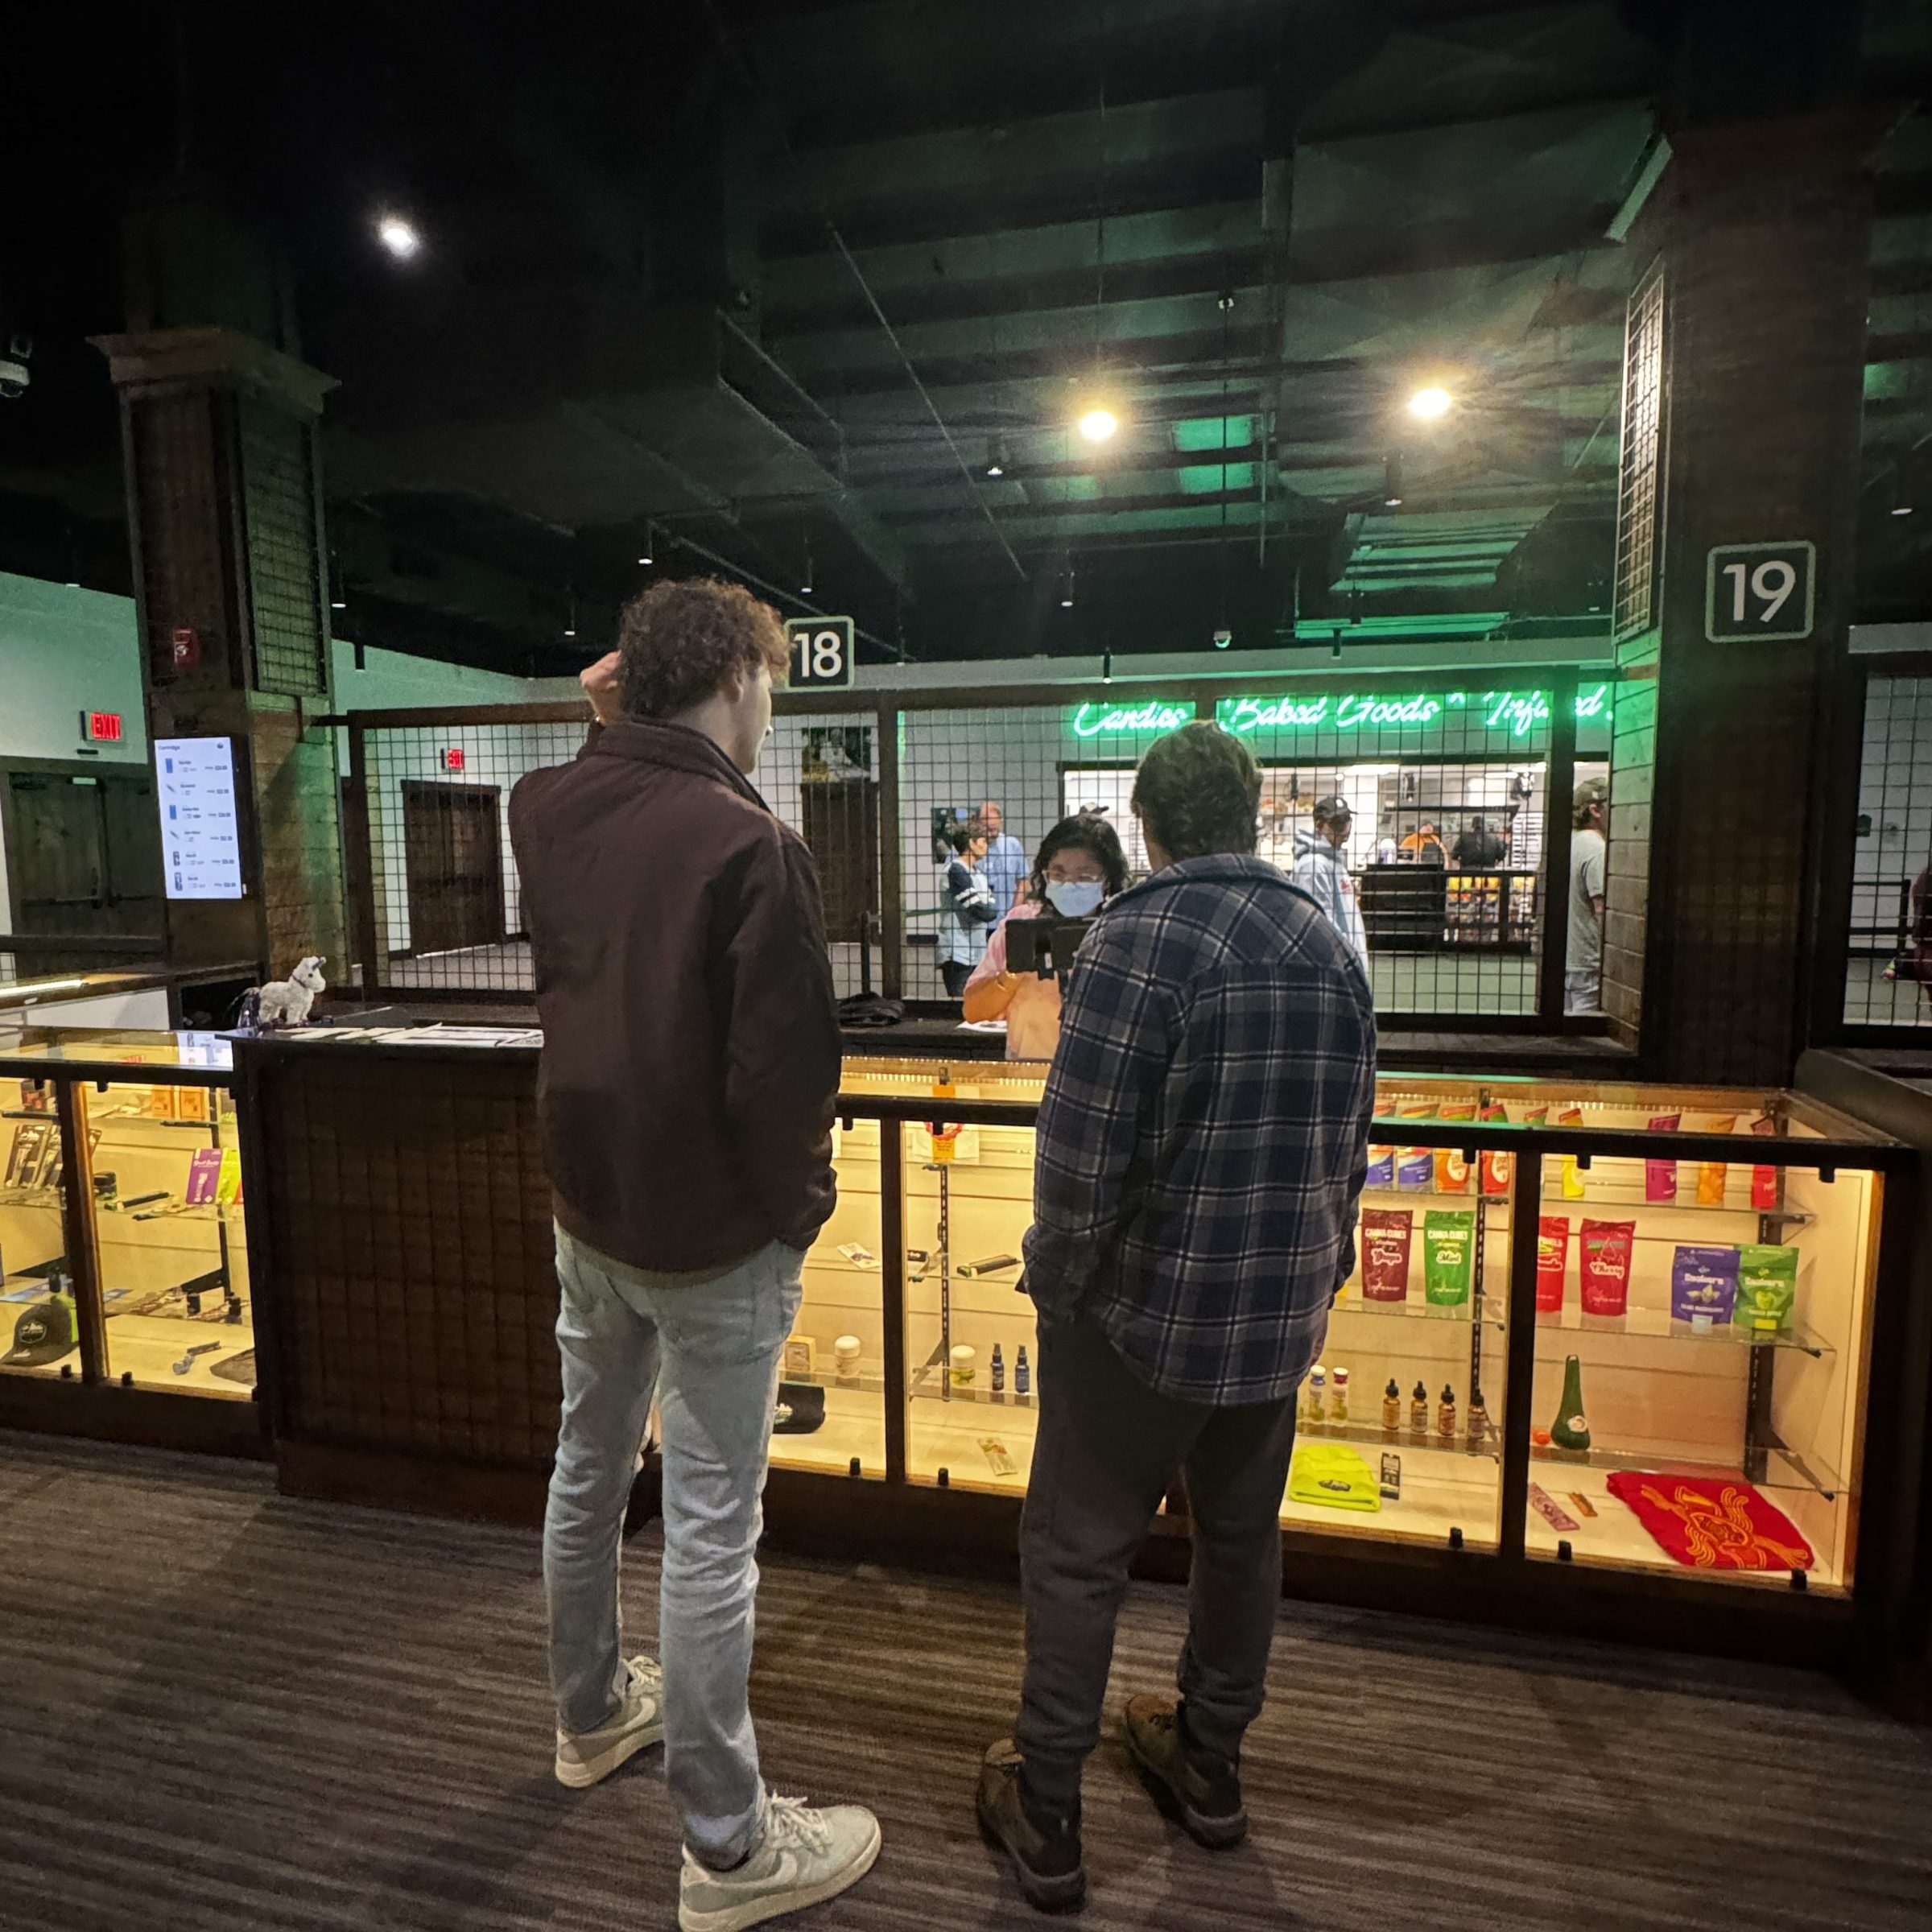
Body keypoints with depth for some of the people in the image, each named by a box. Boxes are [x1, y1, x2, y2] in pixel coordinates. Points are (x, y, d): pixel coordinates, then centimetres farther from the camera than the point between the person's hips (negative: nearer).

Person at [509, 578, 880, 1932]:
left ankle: (592, 1713, 47)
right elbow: (785, 1067, -23)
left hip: (586, 1204, 7)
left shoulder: (546, 810, -2)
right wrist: (802, 1206, -6)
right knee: (711, 1527, 5)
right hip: (713, 1234, -7)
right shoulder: (749, 843, -22)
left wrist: (614, 725, 6)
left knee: (589, 1467, 24)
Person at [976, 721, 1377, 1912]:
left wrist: (1059, 1283, -6)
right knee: (1243, 1540, 22)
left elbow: (1083, 1146, -21)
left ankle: (1048, 1815, 25)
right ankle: (1212, 1765, 43)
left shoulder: (1140, 939, -18)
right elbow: (1349, 1145, 11)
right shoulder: (1330, 947, 4)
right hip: (1283, 1315, 7)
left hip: (1148, 1310, -6)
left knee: (1077, 1553, 11)